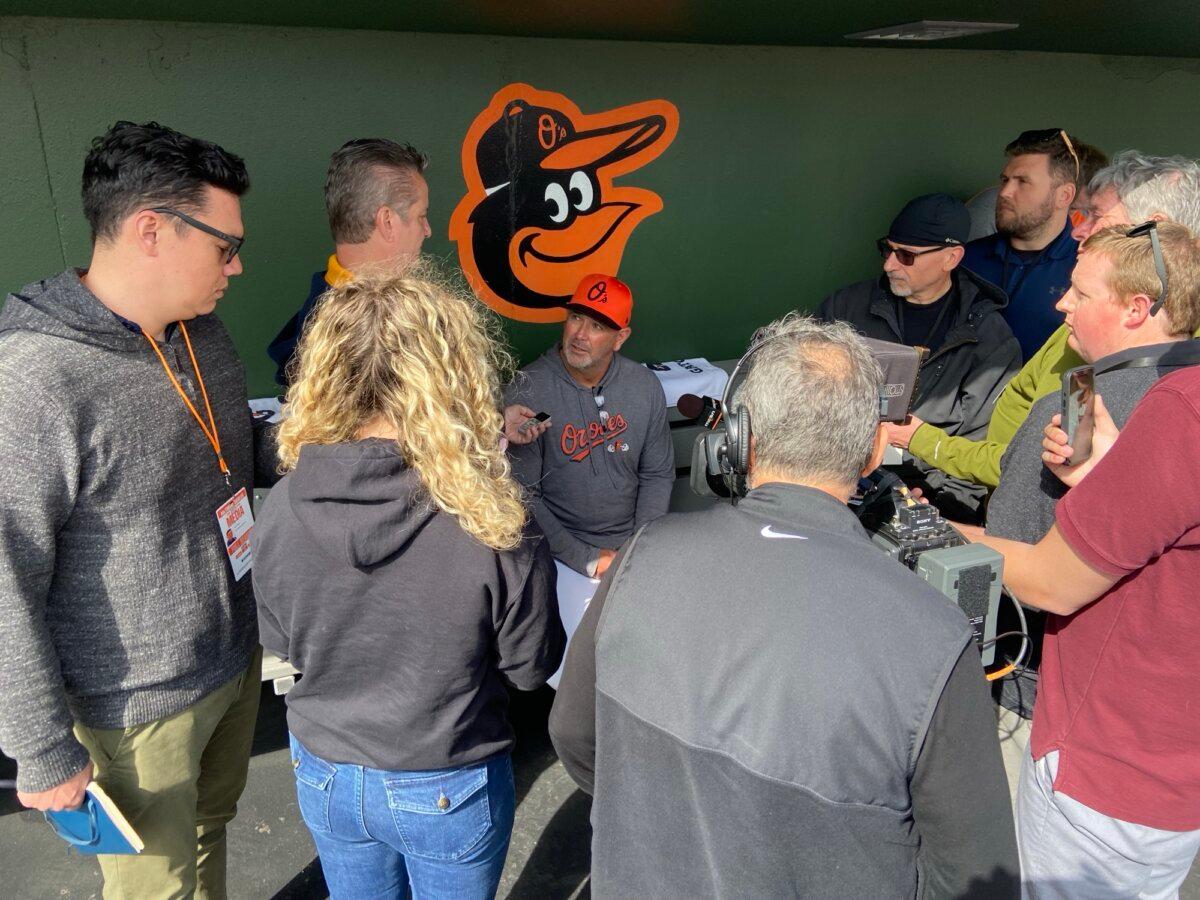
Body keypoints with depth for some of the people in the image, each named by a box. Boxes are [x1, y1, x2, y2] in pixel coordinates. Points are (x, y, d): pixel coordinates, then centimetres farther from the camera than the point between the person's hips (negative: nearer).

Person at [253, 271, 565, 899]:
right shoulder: (489, 524, -29)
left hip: (325, 775, 3)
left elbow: (280, 642, -2)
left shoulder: (282, 507, -19)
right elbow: (532, 666, -13)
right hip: (449, 790, -2)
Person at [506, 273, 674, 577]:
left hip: (631, 542, 4)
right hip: (564, 551, -4)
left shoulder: (645, 386, 0)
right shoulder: (528, 391, -13)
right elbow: (523, 494, -11)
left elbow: (658, 475, 8)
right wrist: (587, 560, -14)